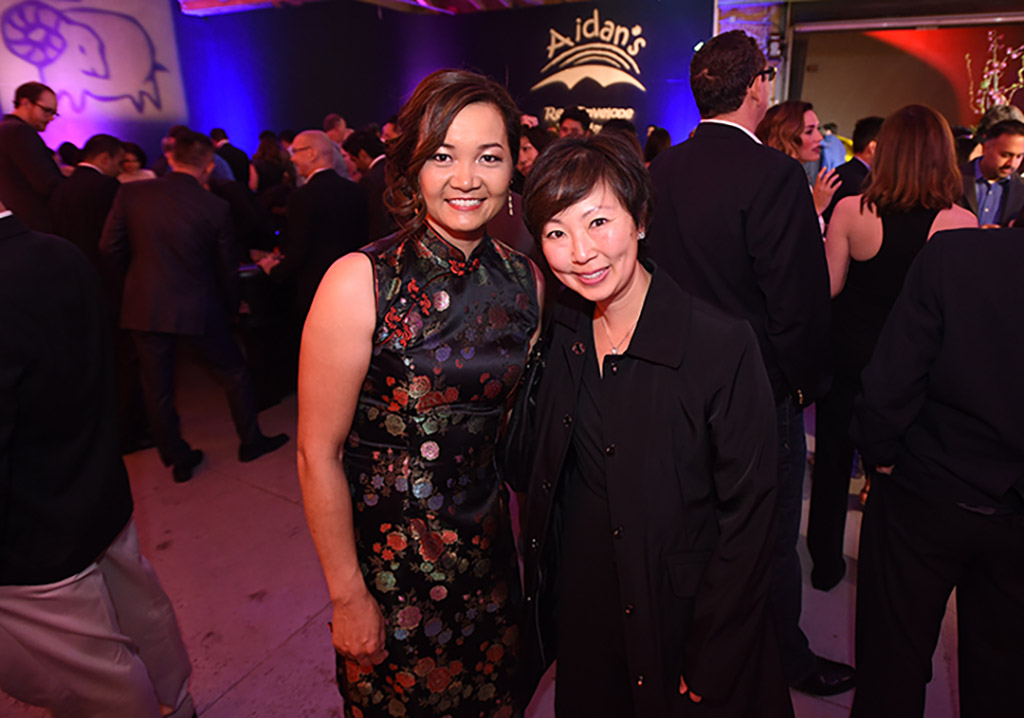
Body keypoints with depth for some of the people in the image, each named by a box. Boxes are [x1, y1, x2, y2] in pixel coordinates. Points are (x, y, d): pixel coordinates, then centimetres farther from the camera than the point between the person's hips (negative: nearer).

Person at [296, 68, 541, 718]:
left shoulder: (526, 281, -5)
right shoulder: (361, 282, -20)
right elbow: (318, 454, -16)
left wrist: (525, 545, 8)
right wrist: (348, 597, -11)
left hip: (490, 552, 4)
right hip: (387, 560, -4)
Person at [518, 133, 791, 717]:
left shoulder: (723, 344, -23)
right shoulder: (561, 333, -6)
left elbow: (748, 516, -17)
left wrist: (710, 667, -12)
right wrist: (542, 594, 4)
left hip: (676, 617, -4)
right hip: (577, 606, 5)